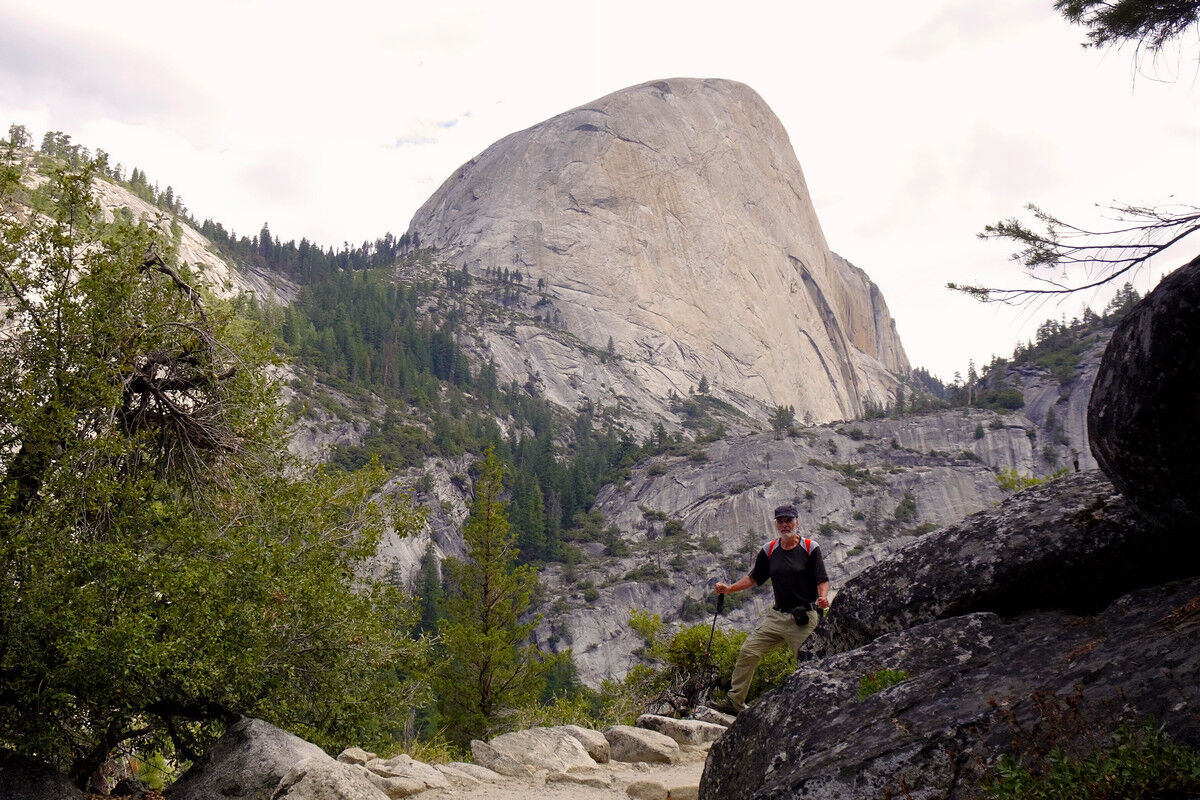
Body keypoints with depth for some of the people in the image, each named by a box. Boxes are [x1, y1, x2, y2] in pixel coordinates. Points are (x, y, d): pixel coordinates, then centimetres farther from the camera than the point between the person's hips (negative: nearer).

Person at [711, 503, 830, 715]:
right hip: (777, 616, 4)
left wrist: (823, 597, -25)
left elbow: (822, 580, -4)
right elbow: (754, 578, 18)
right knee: (748, 652, -3)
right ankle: (735, 702, 6)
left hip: (804, 619, -4)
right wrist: (729, 588, 6)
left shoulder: (810, 547, -1)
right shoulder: (769, 550, 11)